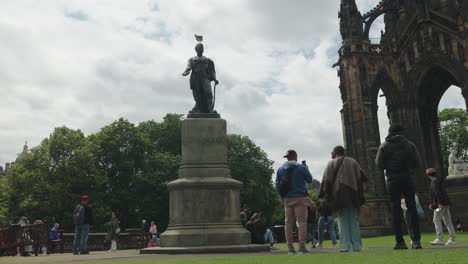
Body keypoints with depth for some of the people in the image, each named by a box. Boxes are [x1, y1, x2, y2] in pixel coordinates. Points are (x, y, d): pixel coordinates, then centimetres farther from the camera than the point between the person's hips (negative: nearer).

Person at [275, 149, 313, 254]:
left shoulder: (280, 169, 8)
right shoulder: (301, 167, -3)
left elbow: (277, 185, 9)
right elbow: (309, 179, 9)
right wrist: (307, 170, 24)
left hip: (287, 199, 4)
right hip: (300, 198, -4)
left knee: (288, 222, 6)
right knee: (302, 221, -2)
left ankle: (290, 247, 5)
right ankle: (302, 246, -8)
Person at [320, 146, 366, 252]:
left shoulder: (331, 163, 6)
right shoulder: (353, 162, 16)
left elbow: (326, 180, -2)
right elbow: (360, 179, 10)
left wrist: (323, 195, 0)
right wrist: (361, 195, 9)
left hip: (339, 195, -3)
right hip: (353, 194, 3)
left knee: (343, 221, -1)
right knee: (354, 221, 5)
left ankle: (345, 246, -8)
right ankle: (357, 245, 1)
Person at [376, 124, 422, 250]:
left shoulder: (384, 146, 1)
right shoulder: (410, 144, 5)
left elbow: (379, 164, -2)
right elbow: (417, 163, 2)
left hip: (393, 180, -1)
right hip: (408, 179, 1)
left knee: (396, 210, 0)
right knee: (412, 209, 5)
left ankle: (400, 242, -3)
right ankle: (416, 240, 1)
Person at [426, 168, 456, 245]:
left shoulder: (434, 180, -7)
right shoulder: (439, 180, 22)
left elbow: (437, 192, -19)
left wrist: (439, 203, -25)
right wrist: (432, 204, 33)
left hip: (440, 204, -10)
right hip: (446, 203, 10)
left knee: (436, 220, -8)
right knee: (448, 221, 8)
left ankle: (440, 239, -12)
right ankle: (452, 239, 8)